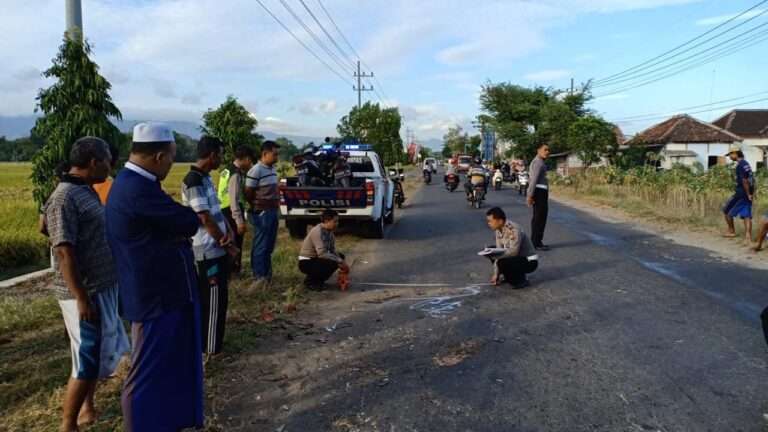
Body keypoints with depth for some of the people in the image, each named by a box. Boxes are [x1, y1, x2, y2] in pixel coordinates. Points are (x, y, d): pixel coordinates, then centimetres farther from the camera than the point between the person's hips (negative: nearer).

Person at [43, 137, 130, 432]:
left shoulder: (86, 191, 9)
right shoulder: (64, 198, -19)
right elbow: (64, 252, -23)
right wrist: (82, 299, -23)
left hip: (104, 287, 9)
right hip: (86, 293, -9)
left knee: (102, 353, 19)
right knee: (88, 360, 0)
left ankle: (87, 407, 36)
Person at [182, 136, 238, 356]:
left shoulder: (206, 178, 11)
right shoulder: (194, 181, -20)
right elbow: (206, 219, -21)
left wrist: (230, 232, -5)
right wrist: (227, 244, -10)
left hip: (217, 249, 10)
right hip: (208, 251, -10)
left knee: (217, 297, 19)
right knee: (213, 300, 2)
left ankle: (208, 340, 33)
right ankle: (210, 346, 15)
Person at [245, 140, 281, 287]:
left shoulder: (273, 169, 11)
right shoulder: (256, 171, -16)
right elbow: (248, 194, -12)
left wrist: (276, 208, 14)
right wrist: (257, 208, 1)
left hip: (273, 211, 8)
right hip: (261, 213, -8)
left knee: (269, 246, 16)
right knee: (261, 246, 0)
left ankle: (267, 273, 27)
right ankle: (259, 276, 8)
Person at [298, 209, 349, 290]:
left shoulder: (329, 231, 1)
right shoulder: (317, 232, -25)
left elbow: (332, 251, 0)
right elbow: (322, 253, -32)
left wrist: (342, 262, -16)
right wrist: (340, 261, -27)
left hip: (315, 259, 9)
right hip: (306, 263, -9)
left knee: (341, 256, 6)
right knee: (332, 264, -28)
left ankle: (318, 279, 11)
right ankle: (310, 281, -5)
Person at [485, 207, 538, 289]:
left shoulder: (514, 229, -27)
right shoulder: (498, 230, -2)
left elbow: (514, 251, -31)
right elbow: (499, 251, 2)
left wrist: (495, 255, -37)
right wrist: (496, 274, -1)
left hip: (529, 261, -9)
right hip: (516, 257, 9)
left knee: (502, 263, -32)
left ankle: (521, 280, -5)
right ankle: (510, 277, 11)